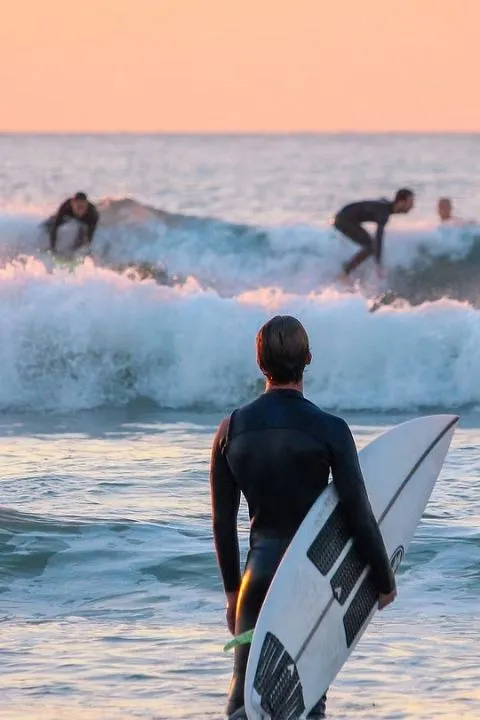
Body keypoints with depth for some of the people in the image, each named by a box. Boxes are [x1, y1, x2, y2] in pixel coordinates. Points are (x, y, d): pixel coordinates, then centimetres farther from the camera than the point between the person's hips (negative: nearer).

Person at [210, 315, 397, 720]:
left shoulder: (232, 429, -1)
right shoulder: (329, 430, -12)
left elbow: (223, 522, 5)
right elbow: (359, 515, -11)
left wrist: (232, 590, 17)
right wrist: (385, 580, 3)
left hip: (261, 569, 2)